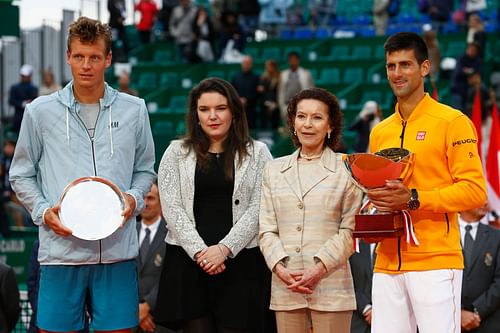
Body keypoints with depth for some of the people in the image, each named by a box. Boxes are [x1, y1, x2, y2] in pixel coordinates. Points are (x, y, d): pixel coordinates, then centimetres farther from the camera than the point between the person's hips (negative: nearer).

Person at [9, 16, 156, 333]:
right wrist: (43, 212, -5)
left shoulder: (134, 110, 8)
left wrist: (135, 198, -3)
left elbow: (145, 170, 18)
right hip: (60, 250, -1)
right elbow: (21, 175, 11)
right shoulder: (41, 111, 4)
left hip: (118, 250, 1)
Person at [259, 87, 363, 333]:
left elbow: (350, 230, -1)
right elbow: (266, 229, 10)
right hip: (285, 287, 3)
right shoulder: (274, 170, 14)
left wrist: (320, 268, -12)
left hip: (330, 284, -3)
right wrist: (280, 268, -6)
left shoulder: (346, 170, 4)